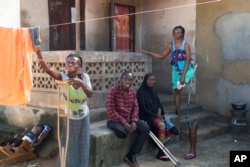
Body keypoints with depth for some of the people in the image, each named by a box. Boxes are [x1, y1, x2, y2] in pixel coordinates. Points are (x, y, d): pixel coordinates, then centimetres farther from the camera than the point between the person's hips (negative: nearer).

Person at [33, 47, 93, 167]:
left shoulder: (84, 77, -8)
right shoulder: (63, 76, -15)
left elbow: (90, 95, -18)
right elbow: (47, 69, -30)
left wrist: (81, 83, -34)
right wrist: (38, 53, -43)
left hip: (83, 117, 2)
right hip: (69, 118, -2)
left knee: (82, 146, 14)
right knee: (69, 147, 10)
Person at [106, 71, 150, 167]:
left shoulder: (133, 92, 4)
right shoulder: (113, 91, -15)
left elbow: (135, 107, 6)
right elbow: (111, 111, -20)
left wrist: (134, 121, -13)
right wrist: (124, 123, -24)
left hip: (129, 119, 6)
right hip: (114, 120, -6)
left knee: (146, 128, -13)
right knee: (121, 131, -37)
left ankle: (131, 155, -6)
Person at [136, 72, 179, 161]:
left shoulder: (153, 91, 13)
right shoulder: (141, 91, -9)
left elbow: (158, 104, 16)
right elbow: (142, 108, -13)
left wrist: (159, 113, -5)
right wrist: (155, 115, -12)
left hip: (156, 115, 7)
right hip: (147, 116, -7)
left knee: (169, 126, -19)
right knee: (162, 125, -32)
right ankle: (161, 152, -23)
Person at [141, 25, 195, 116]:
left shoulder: (186, 45, -12)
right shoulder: (171, 45, 0)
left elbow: (188, 60, -18)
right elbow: (161, 56, 7)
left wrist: (183, 75, -25)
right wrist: (148, 52, 0)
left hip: (187, 70, -4)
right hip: (176, 71, 4)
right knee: (176, 91, 4)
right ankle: (178, 112, 11)